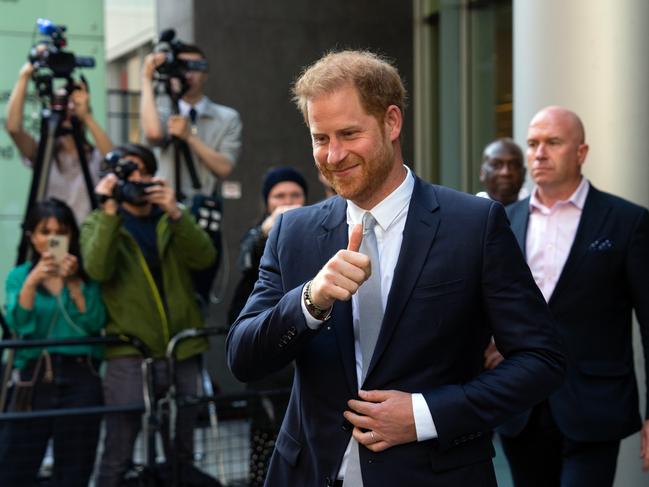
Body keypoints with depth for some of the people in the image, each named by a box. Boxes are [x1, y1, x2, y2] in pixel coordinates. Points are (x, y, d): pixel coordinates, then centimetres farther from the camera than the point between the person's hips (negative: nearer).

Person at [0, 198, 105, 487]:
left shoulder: (87, 275, 6)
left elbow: (95, 323, -7)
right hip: (34, 379, 0)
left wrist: (73, 282, -13)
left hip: (81, 379, 0)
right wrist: (31, 282, -17)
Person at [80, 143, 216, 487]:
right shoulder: (99, 223, 7)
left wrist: (174, 213, -18)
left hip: (182, 351, 3)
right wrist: (110, 211, -19)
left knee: (183, 454, 10)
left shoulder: (173, 218, 14)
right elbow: (98, 269, -14)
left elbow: (204, 258, -6)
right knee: (118, 456, -7)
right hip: (129, 354, -3)